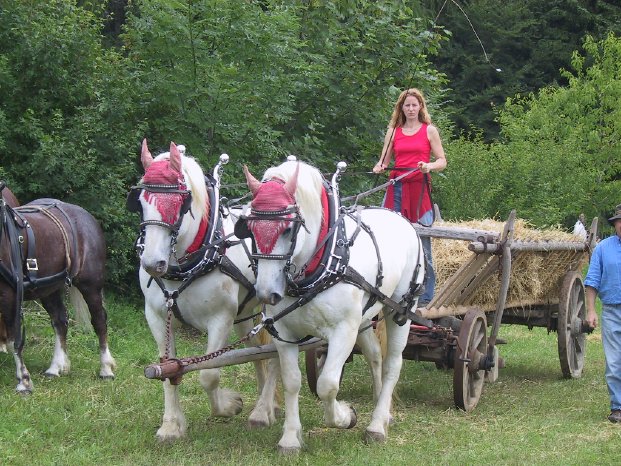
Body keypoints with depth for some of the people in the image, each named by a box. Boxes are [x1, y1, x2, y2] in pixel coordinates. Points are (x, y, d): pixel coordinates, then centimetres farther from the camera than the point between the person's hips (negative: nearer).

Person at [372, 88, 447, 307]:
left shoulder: (429, 130, 8)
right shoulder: (393, 131, 15)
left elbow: (442, 161, 6)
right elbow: (384, 160, 16)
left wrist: (430, 166, -15)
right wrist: (379, 167, -6)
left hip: (419, 188, -3)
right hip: (396, 188, 3)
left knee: (422, 245, -5)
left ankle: (425, 298, 0)